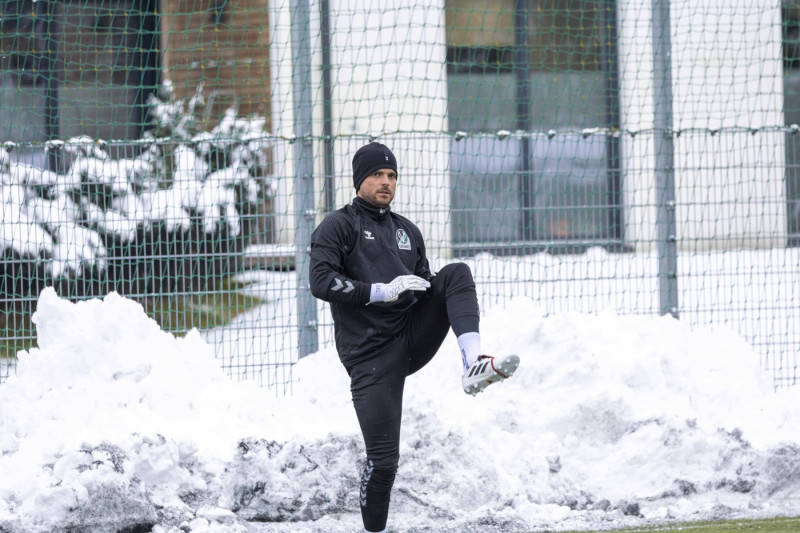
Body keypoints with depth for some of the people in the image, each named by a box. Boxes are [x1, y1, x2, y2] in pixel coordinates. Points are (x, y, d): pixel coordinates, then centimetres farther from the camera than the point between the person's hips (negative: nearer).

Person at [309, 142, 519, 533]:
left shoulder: (407, 232, 22)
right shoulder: (339, 226, 2)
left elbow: (427, 288, 26)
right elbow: (321, 282, -13)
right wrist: (382, 291, -20)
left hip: (414, 335, 5)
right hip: (371, 356, -5)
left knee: (456, 273, -15)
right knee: (383, 457, -11)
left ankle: (474, 365, -32)